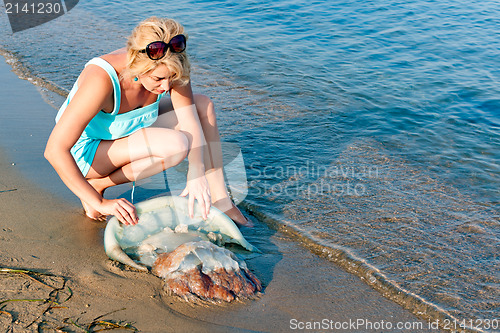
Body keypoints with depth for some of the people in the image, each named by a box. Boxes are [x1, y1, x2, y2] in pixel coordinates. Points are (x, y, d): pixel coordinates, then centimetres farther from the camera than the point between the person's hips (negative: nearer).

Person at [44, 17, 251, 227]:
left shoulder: (169, 67, -21)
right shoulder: (101, 79, -37)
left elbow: (190, 121, -16)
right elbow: (55, 150, -36)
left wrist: (196, 173, -31)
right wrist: (100, 204, -33)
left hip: (129, 132, 7)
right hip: (86, 150, -7)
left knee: (203, 105, -5)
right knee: (177, 144, -29)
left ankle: (219, 200, -1)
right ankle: (96, 185, -12)